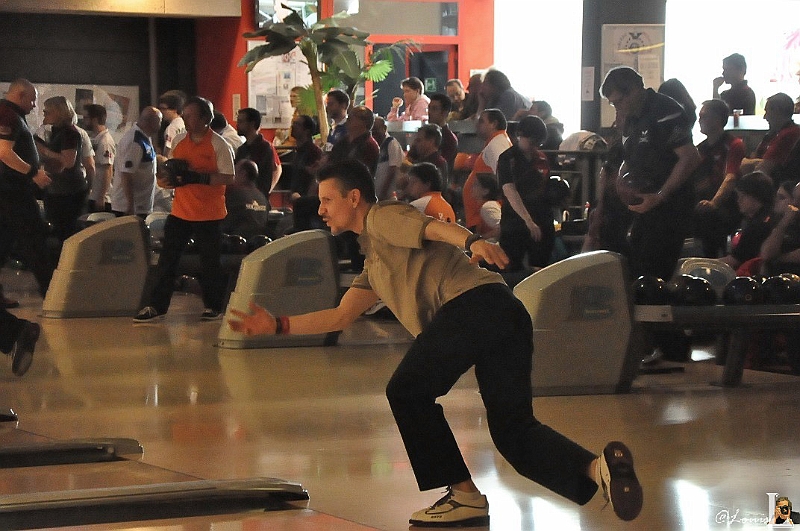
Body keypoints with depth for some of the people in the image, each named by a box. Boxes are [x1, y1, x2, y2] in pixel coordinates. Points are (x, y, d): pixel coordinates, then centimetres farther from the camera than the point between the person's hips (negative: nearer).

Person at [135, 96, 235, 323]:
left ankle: (213, 307, 17)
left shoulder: (219, 145, -9)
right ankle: (156, 306, 7)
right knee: (167, 259, 3)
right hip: (180, 211, 5)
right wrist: (168, 177, -3)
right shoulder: (179, 141, 10)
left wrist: (197, 177, -24)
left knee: (209, 262, 4)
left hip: (209, 215, -5)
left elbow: (228, 178, -15)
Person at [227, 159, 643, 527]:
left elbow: (435, 226, -9)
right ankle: (596, 467, -18)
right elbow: (340, 317, 40)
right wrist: (277, 325, 35)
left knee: (407, 392, 2)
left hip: (473, 303, -9)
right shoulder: (375, 266, 38)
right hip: (508, 314, 9)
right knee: (512, 429, 5)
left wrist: (471, 241, -30)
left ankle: (464, 495, 0)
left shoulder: (382, 218, 12)